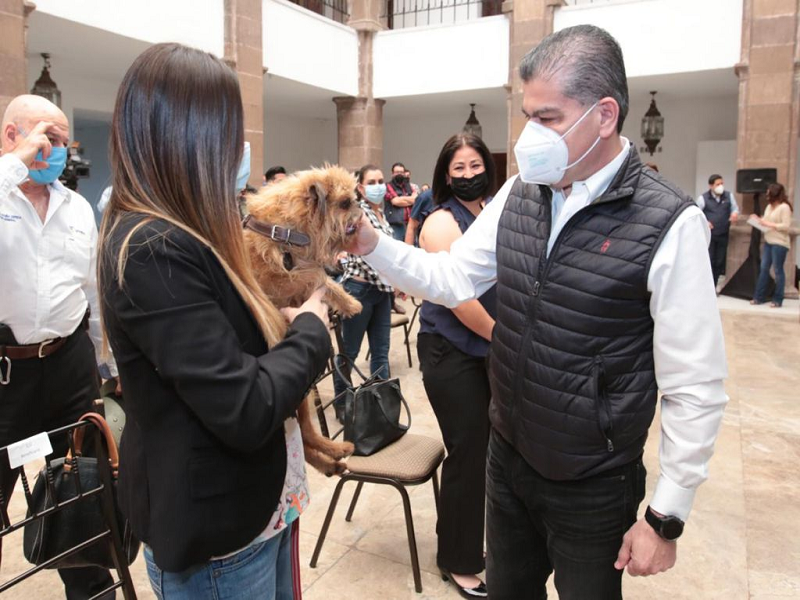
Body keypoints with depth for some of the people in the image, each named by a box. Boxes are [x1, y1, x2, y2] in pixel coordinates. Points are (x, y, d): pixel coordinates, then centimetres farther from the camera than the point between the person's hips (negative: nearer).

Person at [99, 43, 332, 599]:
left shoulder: (168, 235, 5)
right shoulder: (153, 251, -26)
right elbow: (247, 411, -30)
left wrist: (286, 321, -6)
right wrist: (310, 330, -15)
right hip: (216, 532, -9)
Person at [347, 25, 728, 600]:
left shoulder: (668, 224, -20)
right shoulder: (519, 195, -2)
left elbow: (696, 390, -16)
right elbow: (451, 277, 2)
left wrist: (666, 518, -11)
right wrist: (369, 243, -13)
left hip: (594, 488, -4)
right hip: (508, 459, 5)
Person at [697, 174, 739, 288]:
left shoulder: (729, 196, 2)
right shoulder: (703, 198, -7)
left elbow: (735, 207, 13)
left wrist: (735, 213, -11)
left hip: (723, 235, 4)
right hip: (709, 235, -4)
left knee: (720, 261, 9)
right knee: (709, 261, -6)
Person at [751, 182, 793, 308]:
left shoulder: (784, 207, -11)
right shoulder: (769, 206, 14)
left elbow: (786, 226, -17)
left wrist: (769, 224, -17)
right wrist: (760, 220, 1)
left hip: (779, 243, -8)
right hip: (768, 242, 8)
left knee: (778, 270, -1)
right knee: (764, 269, 7)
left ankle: (778, 300, 7)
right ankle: (759, 297, 12)